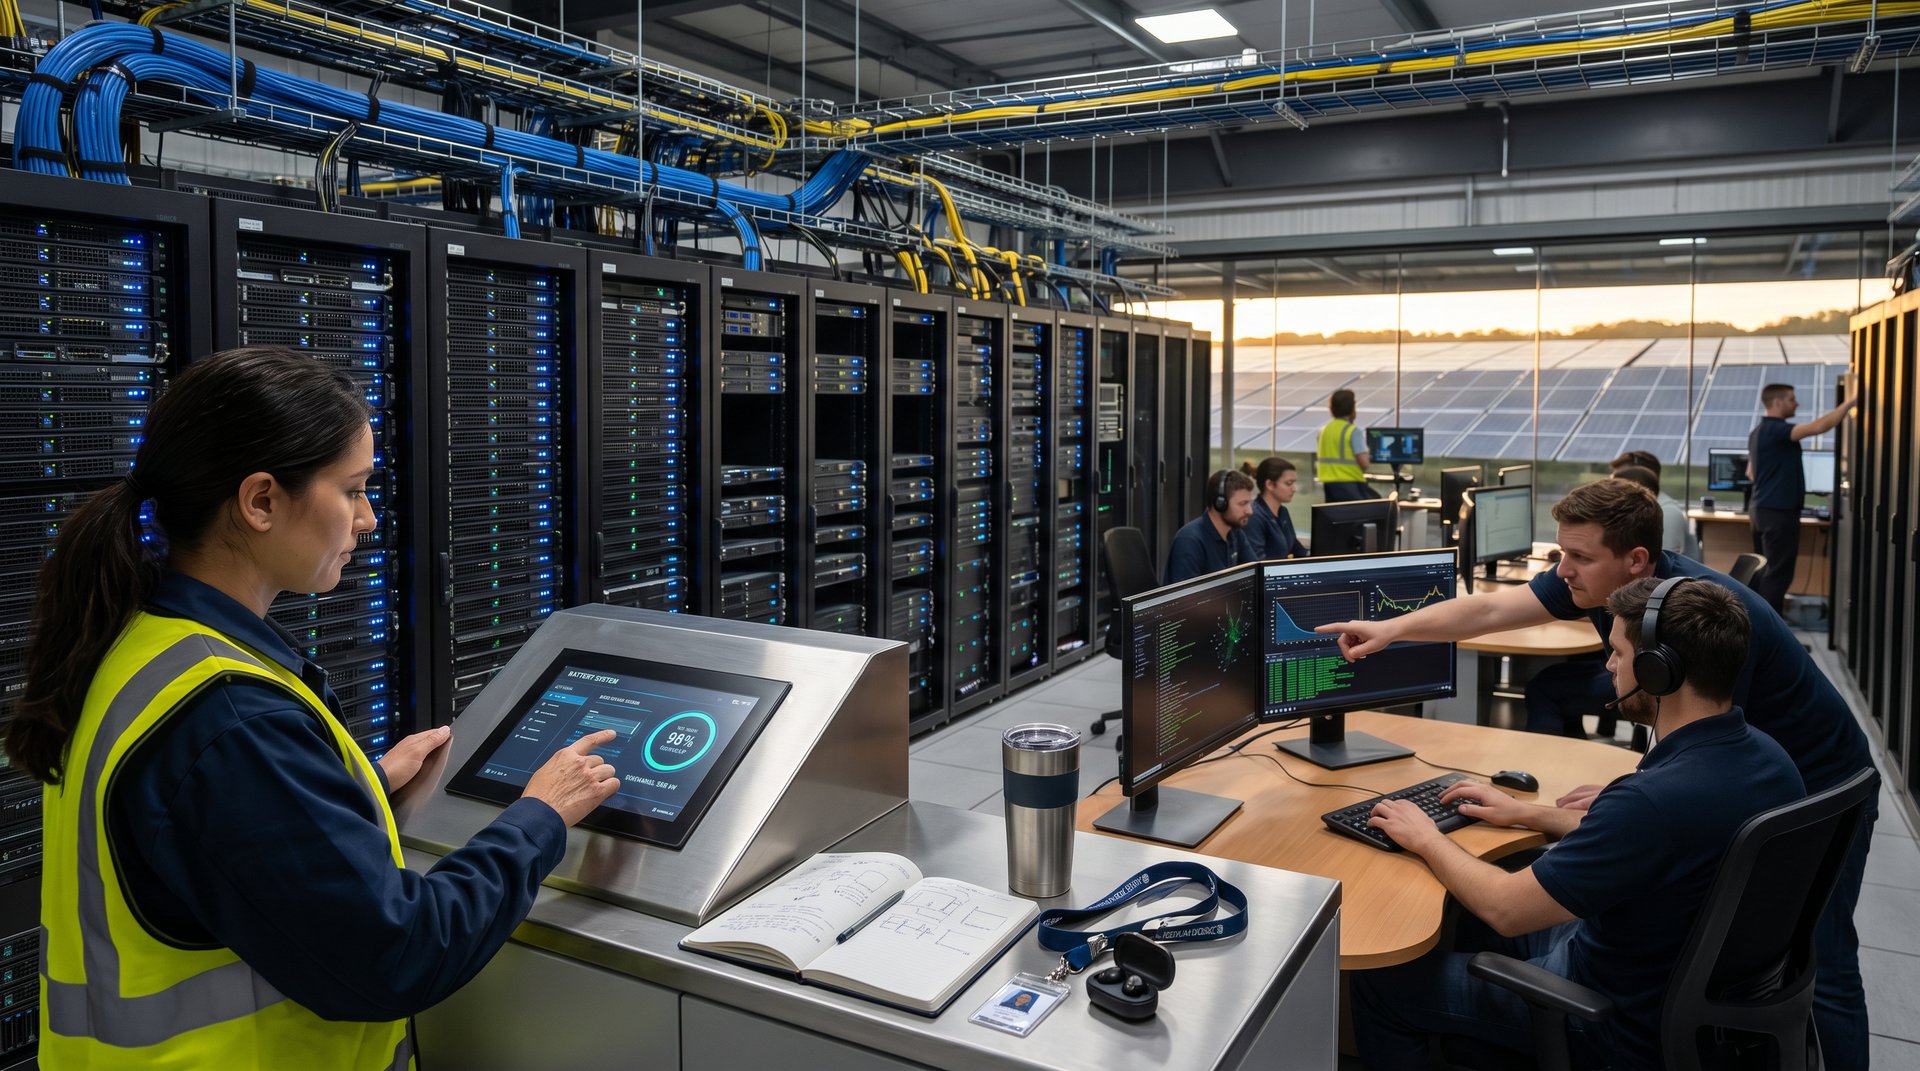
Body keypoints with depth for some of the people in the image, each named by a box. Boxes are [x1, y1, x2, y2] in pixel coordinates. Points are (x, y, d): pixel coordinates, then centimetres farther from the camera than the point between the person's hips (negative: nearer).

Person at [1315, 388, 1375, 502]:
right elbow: (1364, 462, -17)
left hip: (1328, 483, 7)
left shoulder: (1324, 429, 7)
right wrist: (1368, 458, 4)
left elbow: (1318, 458, 15)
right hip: (1349, 483, -7)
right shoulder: (1353, 431, -12)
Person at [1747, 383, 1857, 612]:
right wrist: (1851, 401, -23)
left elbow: (1751, 473, 22)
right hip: (1778, 511, -10)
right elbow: (1819, 426, -28)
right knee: (1778, 572, -5)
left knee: (1764, 569, 15)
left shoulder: (1759, 431, 14)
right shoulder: (1775, 429, -17)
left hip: (1762, 508, 10)